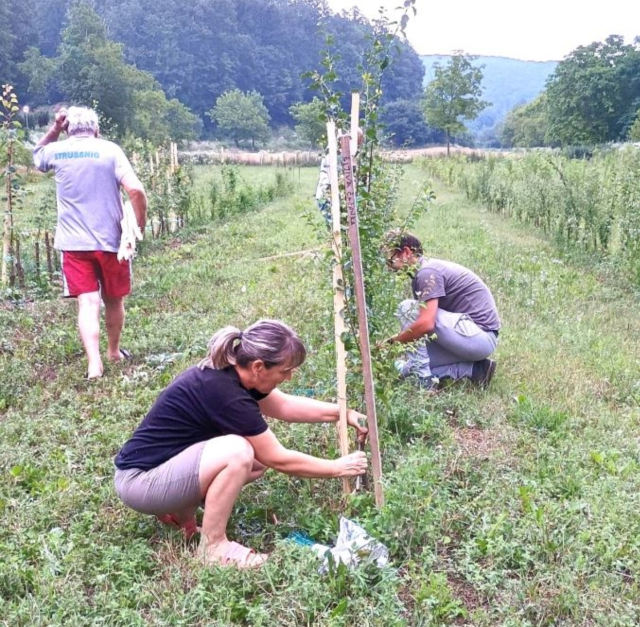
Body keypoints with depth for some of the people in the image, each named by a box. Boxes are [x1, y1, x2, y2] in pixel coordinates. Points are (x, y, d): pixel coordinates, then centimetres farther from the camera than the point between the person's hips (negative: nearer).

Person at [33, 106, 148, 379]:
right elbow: (135, 190, -16)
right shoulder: (109, 150, -4)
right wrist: (141, 224, -3)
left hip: (73, 243, 1)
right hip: (111, 240, -1)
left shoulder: (56, 151, 5)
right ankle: (114, 351, 34)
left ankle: (94, 364, -18)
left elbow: (38, 153, 32)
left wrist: (54, 128, 17)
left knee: (87, 303, -4)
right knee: (113, 300, 17)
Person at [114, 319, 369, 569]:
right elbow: (280, 459, -18)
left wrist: (345, 413, 7)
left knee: (260, 457, 4)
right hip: (139, 480, -9)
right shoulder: (226, 393, -27)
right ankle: (213, 546, -9)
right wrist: (337, 468, -6)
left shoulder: (228, 372, -2)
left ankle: (179, 510, 13)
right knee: (238, 452, -28)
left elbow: (285, 406, 13)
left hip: (164, 465, 9)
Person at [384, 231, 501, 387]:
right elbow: (425, 319, 18)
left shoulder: (427, 272, -17)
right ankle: (475, 369, 6)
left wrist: (392, 341, -16)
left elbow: (425, 323, -28)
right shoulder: (424, 270, 13)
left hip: (479, 336, -10)